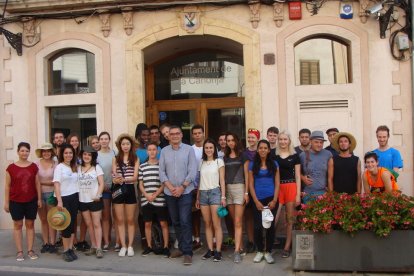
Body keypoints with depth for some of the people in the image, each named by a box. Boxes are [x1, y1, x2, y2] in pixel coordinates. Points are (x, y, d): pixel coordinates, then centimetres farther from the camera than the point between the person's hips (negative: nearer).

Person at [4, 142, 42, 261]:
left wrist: (39, 199, 3)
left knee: (30, 225, 7)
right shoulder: (11, 167, -3)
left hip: (31, 201, 2)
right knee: (18, 225, 6)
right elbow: (7, 186, 0)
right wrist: (6, 202, -2)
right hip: (16, 202, -1)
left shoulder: (34, 167, 2)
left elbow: (37, 183, 6)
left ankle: (30, 250, 15)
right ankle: (19, 251, 12)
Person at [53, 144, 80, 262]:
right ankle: (65, 251, 9)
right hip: (64, 198, -5)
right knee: (66, 225, -2)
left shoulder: (75, 167, 11)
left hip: (75, 198, 5)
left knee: (72, 224, 7)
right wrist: (59, 201, -20)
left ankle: (70, 249, 15)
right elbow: (56, 185, -12)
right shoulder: (59, 167, -5)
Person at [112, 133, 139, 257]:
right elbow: (114, 177, 0)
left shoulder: (136, 159, 1)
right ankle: (123, 246, 13)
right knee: (120, 220, 6)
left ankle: (130, 246, 14)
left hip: (130, 190, -1)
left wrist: (123, 179, -24)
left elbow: (135, 177, -7)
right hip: (118, 190, 2)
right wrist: (116, 179, -24)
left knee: (130, 220, 6)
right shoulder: (115, 159, 6)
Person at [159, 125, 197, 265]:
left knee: (185, 222, -8)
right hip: (169, 192, 4)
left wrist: (181, 187, -12)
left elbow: (192, 171, -6)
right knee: (175, 222, 11)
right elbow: (161, 171, 3)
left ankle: (187, 252, -4)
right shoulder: (164, 151, 7)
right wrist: (171, 187, -8)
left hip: (185, 192, -3)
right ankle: (181, 247, 23)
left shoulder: (189, 149, -1)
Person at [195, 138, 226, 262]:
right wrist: (197, 198, 12)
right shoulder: (201, 163, 13)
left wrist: (223, 197, -7)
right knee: (207, 224, 4)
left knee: (216, 224, -6)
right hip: (203, 194, 4)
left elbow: (222, 181, 0)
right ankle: (210, 250, 10)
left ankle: (218, 251, -3)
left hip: (215, 192, -4)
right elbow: (200, 181, 14)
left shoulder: (219, 161, 3)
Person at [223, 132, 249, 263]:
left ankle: (237, 251, -10)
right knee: (235, 221, 9)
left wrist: (246, 192, -7)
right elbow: (223, 175, 11)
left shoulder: (242, 156, 1)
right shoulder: (225, 157, 13)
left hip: (239, 188, -4)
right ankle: (240, 247, 18)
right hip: (227, 189, 4)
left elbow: (246, 175, -1)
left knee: (238, 222, -9)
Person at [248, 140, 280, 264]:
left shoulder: (274, 164, 6)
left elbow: (277, 183, 3)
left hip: (271, 199, 0)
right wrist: (256, 201, -7)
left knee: (270, 225, 2)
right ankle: (260, 251, 17)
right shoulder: (253, 164, 4)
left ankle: (268, 251, 15)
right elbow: (251, 184, 2)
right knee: (258, 226, -1)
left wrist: (274, 200, -7)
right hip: (258, 200, 0)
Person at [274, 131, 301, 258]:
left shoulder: (295, 156, 7)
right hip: (277, 188, 0)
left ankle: (287, 247, 14)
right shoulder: (274, 156, 8)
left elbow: (297, 176, 6)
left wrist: (298, 194, -2)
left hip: (291, 187, 0)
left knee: (290, 219, 5)